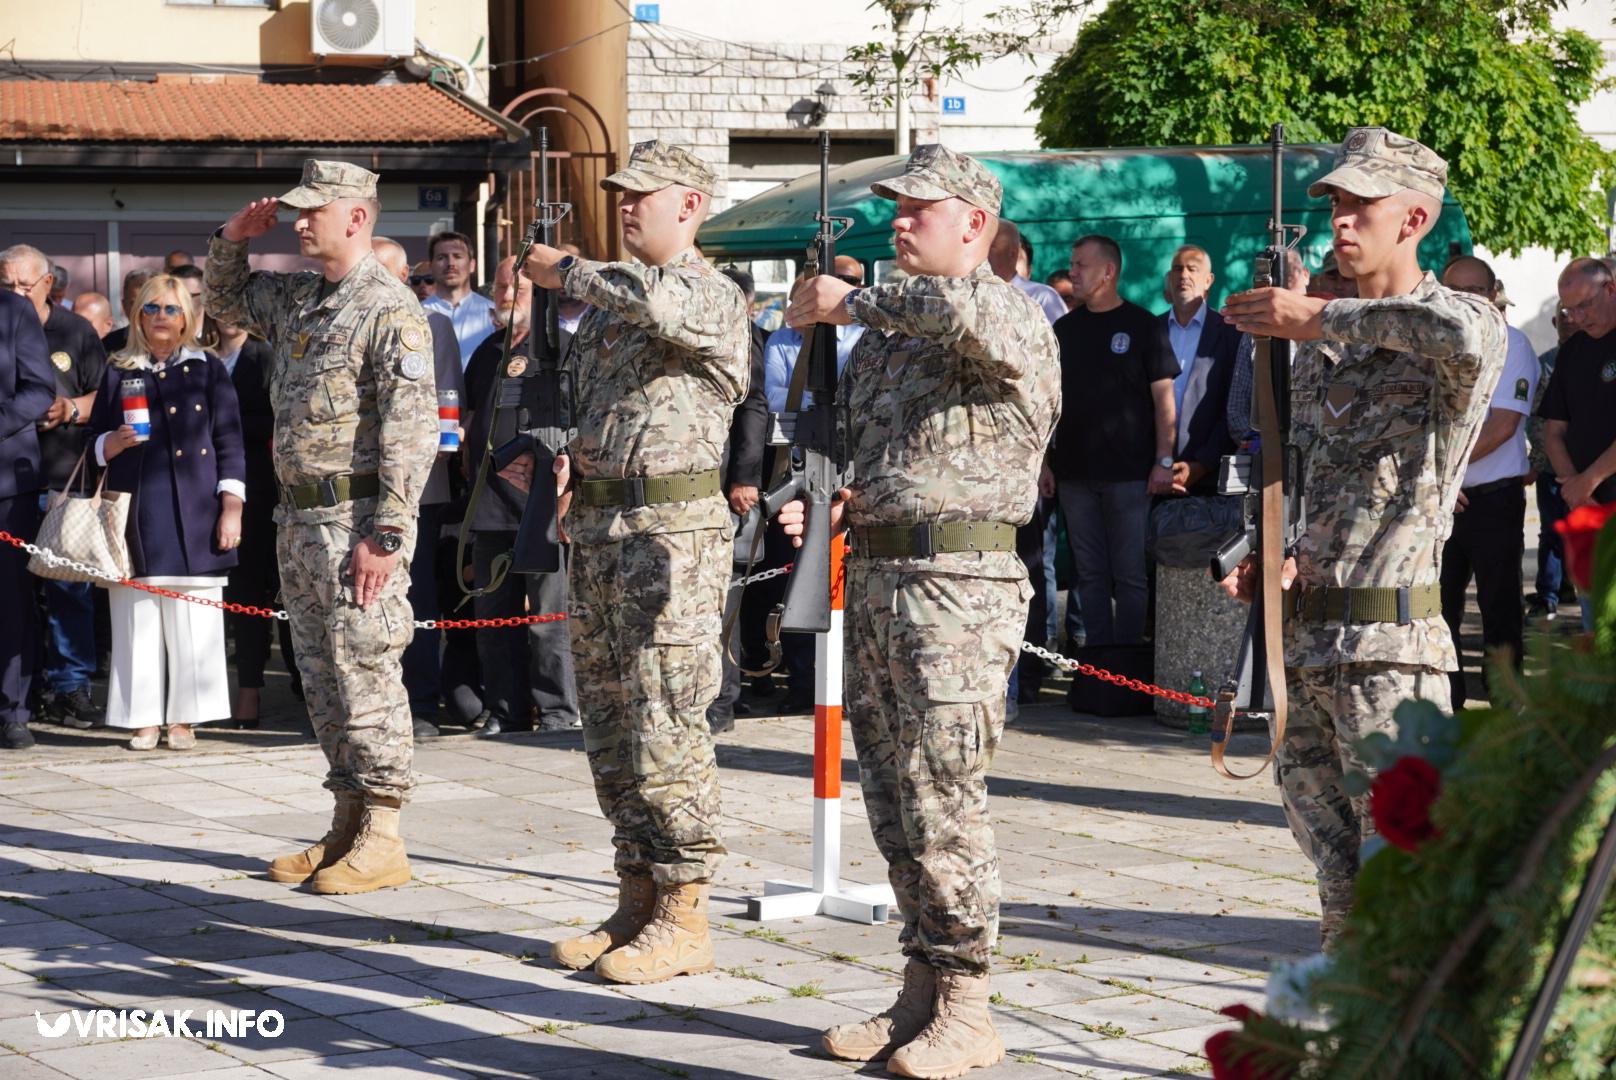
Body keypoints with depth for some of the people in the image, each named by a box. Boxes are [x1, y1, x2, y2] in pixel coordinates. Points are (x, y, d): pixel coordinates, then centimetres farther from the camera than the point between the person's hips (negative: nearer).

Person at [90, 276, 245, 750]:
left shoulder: (208, 371, 9)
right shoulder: (119, 373, 14)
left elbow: (229, 445, 5)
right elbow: (95, 444, 16)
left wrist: (231, 509, -4)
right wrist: (116, 441, -8)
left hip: (193, 512, -1)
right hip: (138, 513, 2)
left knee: (193, 621, -3)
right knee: (138, 618, -2)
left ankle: (183, 719, 3)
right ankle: (144, 719, 4)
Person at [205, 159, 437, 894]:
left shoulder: (389, 309, -13)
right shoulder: (297, 299, 13)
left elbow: (412, 433, -19)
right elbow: (226, 303, 33)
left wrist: (386, 536, -23)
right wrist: (232, 240, 13)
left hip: (355, 519, -9)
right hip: (299, 516, 9)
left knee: (365, 676, -6)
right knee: (322, 678, 12)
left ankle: (381, 840, -1)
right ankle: (347, 826, 19)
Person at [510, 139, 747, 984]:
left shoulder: (712, 296, -8)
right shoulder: (610, 303, 18)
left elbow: (661, 303, -33)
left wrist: (568, 271, -18)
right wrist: (554, 457, 6)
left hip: (671, 533, -9)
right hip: (596, 526, 9)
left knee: (666, 731, -8)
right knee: (610, 731, 11)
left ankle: (683, 917, -2)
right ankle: (637, 904, 18)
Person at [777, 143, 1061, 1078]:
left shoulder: (1012, 317, -7)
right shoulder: (886, 337, 19)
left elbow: (964, 311, -33)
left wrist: (854, 302, -18)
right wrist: (834, 507, 7)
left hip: (958, 585, -9)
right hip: (875, 579, 9)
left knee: (942, 796, -8)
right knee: (893, 798, 10)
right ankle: (922, 991, 19)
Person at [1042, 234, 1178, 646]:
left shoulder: (1143, 326, -1)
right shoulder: (1064, 329, 11)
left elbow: (1163, 397, -3)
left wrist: (1164, 460, -9)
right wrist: (1043, 461, 7)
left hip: (1129, 473, -4)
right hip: (1074, 473, 4)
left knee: (1129, 576, -2)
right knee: (1090, 575, 7)